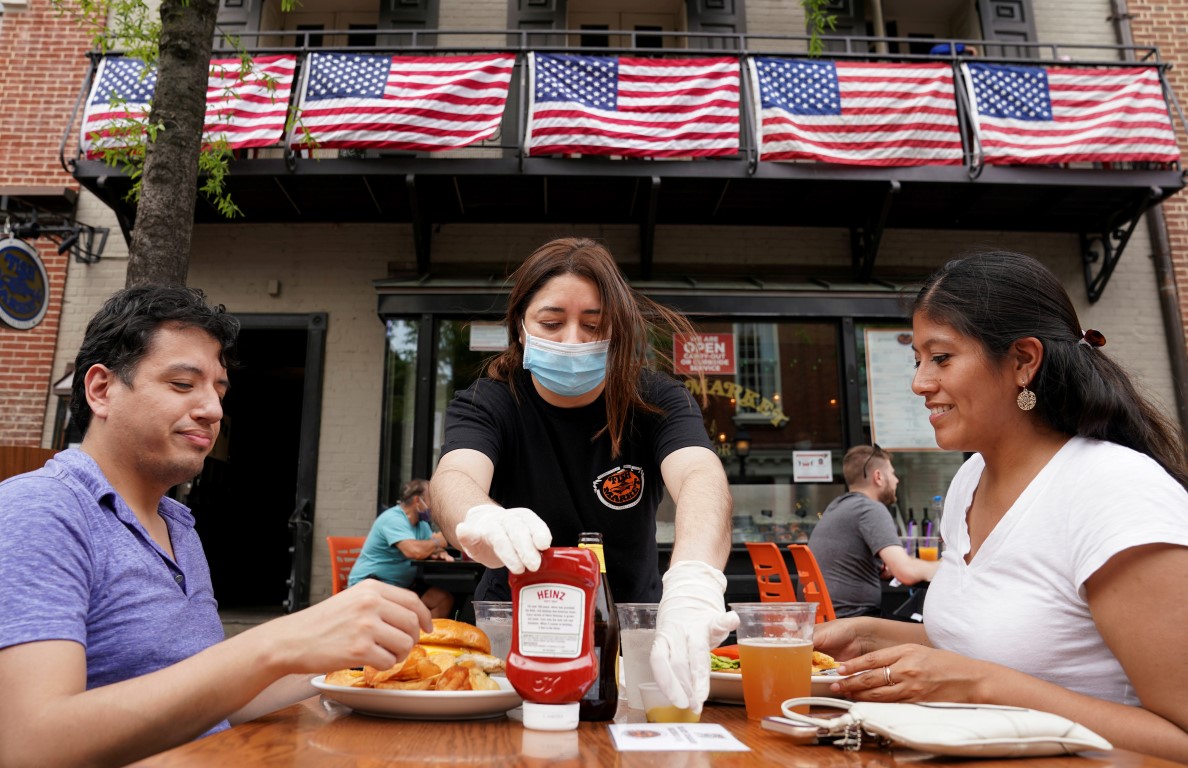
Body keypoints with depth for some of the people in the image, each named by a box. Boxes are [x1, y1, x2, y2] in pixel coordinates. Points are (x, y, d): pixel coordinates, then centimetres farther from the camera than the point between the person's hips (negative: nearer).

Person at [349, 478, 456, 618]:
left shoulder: (422, 523, 11)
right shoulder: (393, 519, -19)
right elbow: (415, 551, -33)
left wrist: (440, 553, -12)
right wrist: (436, 542, -13)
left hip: (403, 584, 9)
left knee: (445, 599, -7)